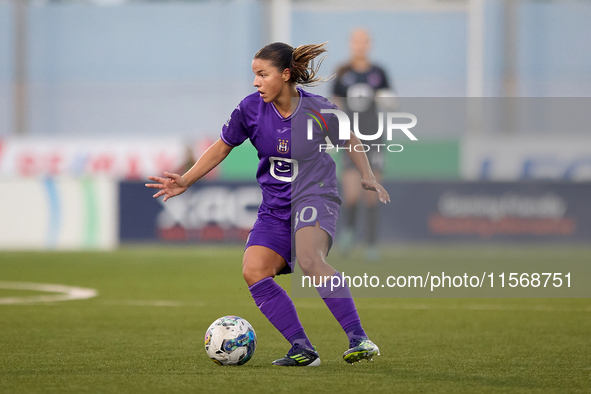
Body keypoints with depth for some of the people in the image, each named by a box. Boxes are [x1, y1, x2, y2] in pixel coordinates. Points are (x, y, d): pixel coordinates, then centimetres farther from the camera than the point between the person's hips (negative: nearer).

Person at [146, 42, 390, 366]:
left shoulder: (319, 111, -11)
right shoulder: (251, 109, -5)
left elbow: (348, 139, 10)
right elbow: (222, 147, 11)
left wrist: (367, 176, -1)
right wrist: (185, 181, 7)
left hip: (314, 196, -5)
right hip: (275, 208, 5)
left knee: (310, 261, -33)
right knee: (253, 271, -17)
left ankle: (358, 340, -35)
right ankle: (303, 350, -13)